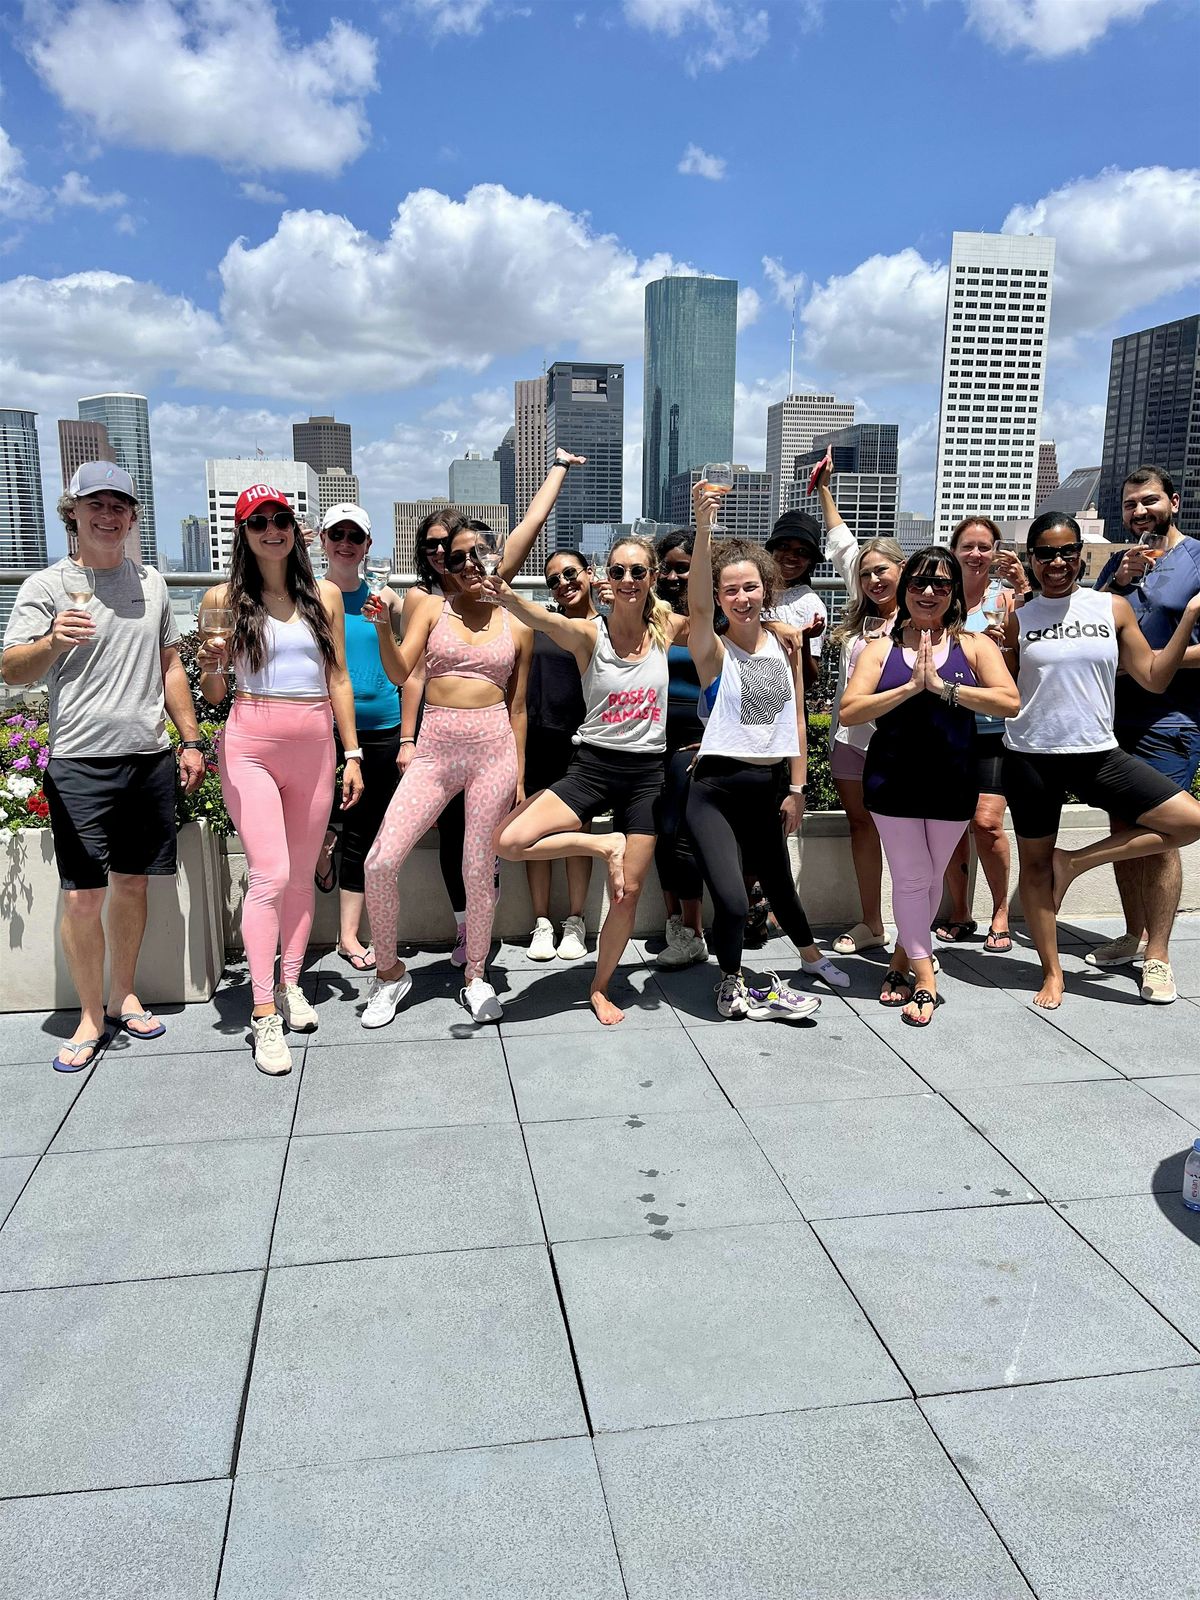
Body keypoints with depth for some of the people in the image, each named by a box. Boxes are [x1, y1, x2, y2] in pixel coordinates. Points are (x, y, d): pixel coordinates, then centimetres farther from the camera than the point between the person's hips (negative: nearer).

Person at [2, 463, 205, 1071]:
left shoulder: (150, 582, 12)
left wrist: (191, 740, 14)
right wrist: (53, 641, -34)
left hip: (150, 758, 4)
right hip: (80, 762, -4)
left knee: (132, 882, 11)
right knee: (83, 896, -4)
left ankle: (124, 997, 25)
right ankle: (92, 1017, 11)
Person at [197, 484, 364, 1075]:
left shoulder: (324, 595, 8)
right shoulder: (224, 599, 2)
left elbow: (338, 677, 10)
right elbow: (212, 695, 6)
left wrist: (352, 755, 7)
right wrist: (212, 666, -17)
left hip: (315, 745, 3)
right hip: (250, 744, -3)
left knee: (302, 876, 9)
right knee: (270, 875, -10)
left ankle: (290, 985, 24)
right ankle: (263, 1014, -3)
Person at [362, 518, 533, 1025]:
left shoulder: (517, 625, 9)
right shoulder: (432, 608, 7)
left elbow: (517, 706, 12)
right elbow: (399, 672, -5)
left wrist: (519, 775, 9)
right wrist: (383, 626, -23)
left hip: (493, 747, 0)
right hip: (435, 749, 1)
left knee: (479, 871, 3)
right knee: (380, 862, -8)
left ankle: (476, 977, 24)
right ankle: (389, 971, 14)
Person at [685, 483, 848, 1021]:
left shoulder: (786, 645, 6)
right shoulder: (712, 650, -8)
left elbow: (796, 719, 9)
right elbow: (696, 603, -29)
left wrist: (796, 789, 5)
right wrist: (703, 525, -40)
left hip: (771, 785, 4)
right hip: (717, 788, -4)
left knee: (778, 882, 22)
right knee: (732, 902, -17)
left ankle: (810, 955, 51)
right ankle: (732, 988, 10)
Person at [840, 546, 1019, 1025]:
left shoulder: (973, 645, 1)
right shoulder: (882, 647, 1)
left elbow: (1009, 702, -12)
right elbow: (849, 712, -9)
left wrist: (942, 685, -20)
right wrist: (910, 687, -19)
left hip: (952, 781, 1)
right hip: (893, 779, -1)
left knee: (930, 876, 12)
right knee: (910, 877, 2)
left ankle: (903, 959, 32)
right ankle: (924, 978, 15)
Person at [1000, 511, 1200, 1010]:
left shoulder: (1114, 608, 4)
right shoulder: (1017, 619, 3)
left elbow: (1153, 678, 4)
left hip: (1098, 753, 2)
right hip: (1031, 757, -1)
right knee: (1035, 862, 5)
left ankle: (1075, 862, 4)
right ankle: (1052, 972, 21)